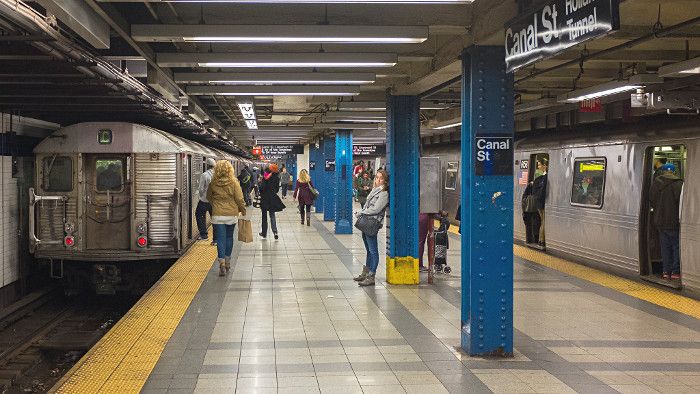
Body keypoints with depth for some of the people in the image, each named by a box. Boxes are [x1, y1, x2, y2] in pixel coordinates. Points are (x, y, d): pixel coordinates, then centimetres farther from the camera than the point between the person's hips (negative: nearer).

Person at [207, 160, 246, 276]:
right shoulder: (233, 182, -9)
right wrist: (243, 210, 9)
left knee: (220, 239, 0)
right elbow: (239, 199, -6)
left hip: (217, 215, 0)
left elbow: (208, 196, 11)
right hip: (231, 214, 0)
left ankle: (222, 264, -11)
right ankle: (227, 262, 25)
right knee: (229, 238, 16)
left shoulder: (213, 183, -4)